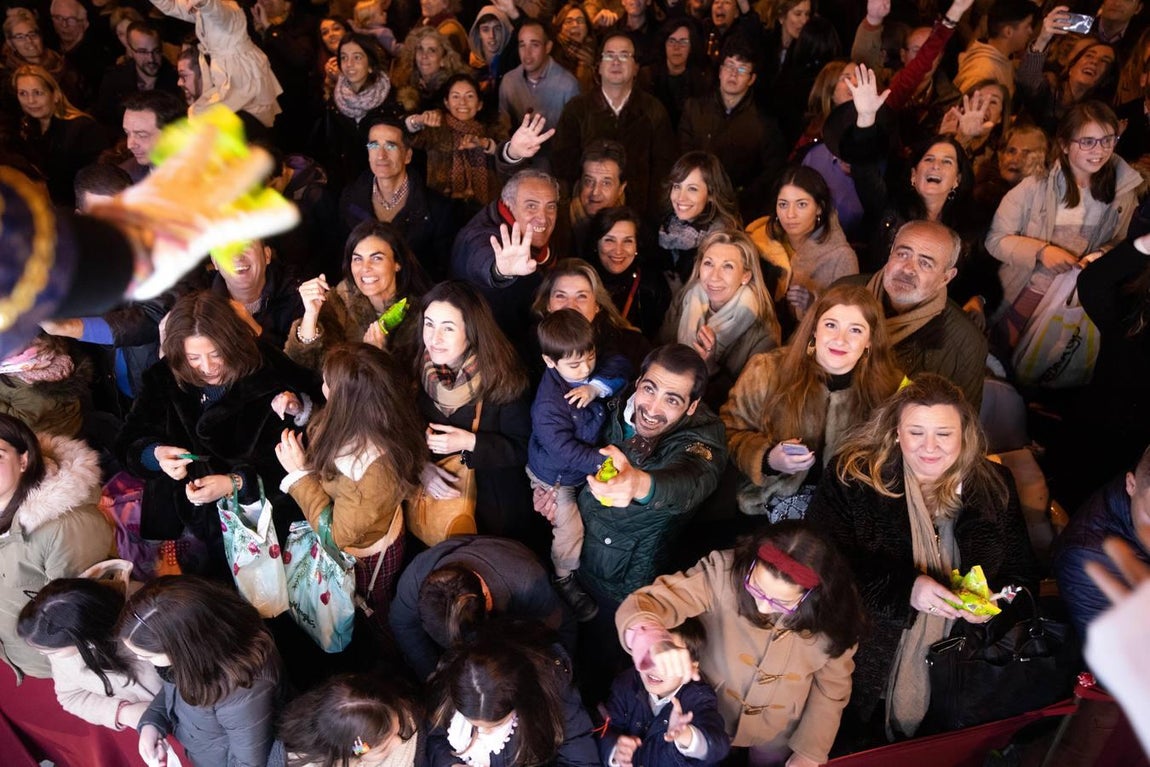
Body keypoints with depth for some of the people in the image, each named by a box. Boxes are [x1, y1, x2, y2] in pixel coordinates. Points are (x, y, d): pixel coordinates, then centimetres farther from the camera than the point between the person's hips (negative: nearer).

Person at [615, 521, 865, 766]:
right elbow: (640, 605, -41)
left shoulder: (832, 615, -26)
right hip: (707, 716, 0)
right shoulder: (723, 573, -35)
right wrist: (654, 640, -63)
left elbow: (832, 685, -7)